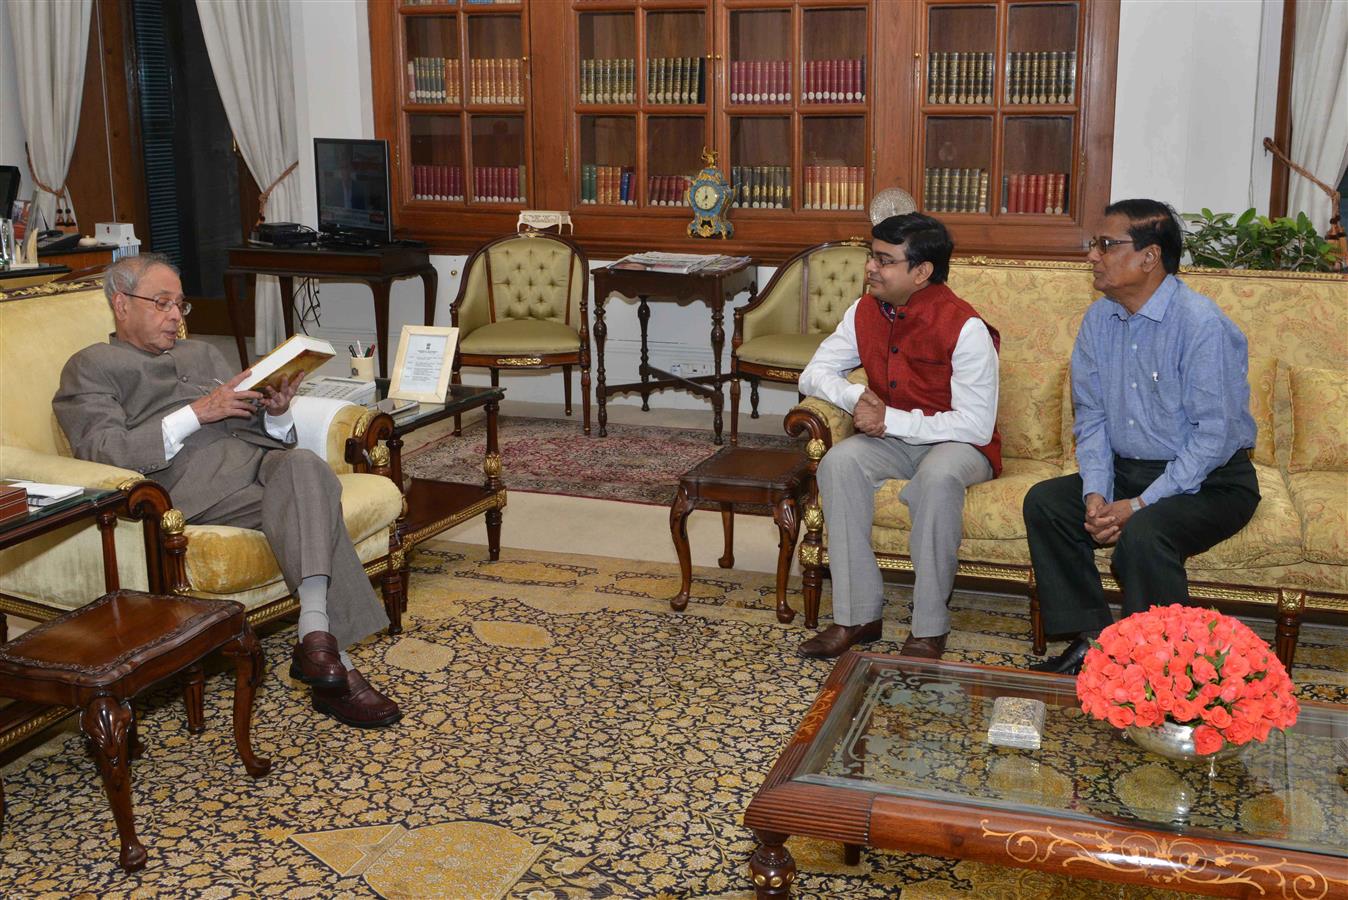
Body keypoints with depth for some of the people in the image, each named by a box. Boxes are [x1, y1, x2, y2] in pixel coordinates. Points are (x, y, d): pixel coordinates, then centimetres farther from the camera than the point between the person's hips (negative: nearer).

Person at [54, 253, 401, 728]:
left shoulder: (201, 352, 34)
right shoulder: (91, 366, 17)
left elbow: (271, 434, 28)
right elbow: (105, 453, -4)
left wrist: (276, 412, 3)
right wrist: (197, 412, -11)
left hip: (259, 453, 5)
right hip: (195, 478, -5)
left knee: (303, 465, -33)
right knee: (311, 502, -33)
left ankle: (316, 633, -42)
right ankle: (335, 664, -37)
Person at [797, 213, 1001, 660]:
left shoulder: (965, 328, -21)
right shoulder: (864, 312, -1)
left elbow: (977, 425, -23)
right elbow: (814, 373, 5)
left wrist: (890, 419, -24)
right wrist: (854, 397, -18)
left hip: (957, 444, -5)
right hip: (891, 439, 5)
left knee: (937, 477, -38)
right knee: (837, 463, -26)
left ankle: (930, 628, -26)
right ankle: (858, 615, -21)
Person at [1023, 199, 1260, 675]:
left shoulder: (1201, 323, -20)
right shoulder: (1099, 319, 3)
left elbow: (1215, 435, -22)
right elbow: (1091, 416, 6)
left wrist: (1139, 504, -24)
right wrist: (1095, 493, -11)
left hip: (1211, 481, -7)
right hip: (1127, 471, 7)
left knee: (1144, 532, -33)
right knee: (1044, 502, -12)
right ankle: (1091, 640, -5)